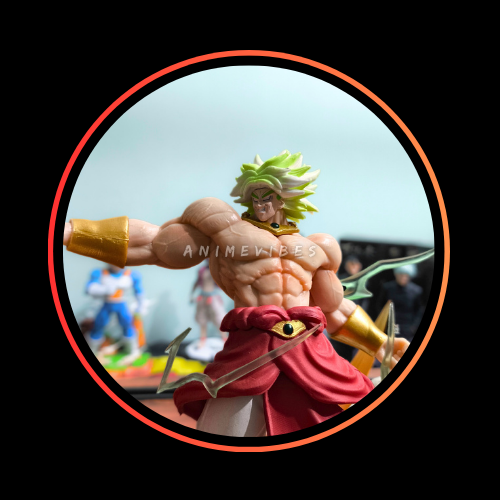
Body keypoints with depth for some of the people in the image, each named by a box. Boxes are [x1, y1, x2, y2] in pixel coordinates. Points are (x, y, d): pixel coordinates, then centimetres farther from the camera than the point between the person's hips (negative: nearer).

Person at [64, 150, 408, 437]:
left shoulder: (312, 248, 20)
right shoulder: (225, 227, 9)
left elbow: (336, 310, 30)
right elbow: (154, 243, 6)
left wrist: (382, 344, 30)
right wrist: (72, 231, 0)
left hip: (310, 354, 4)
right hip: (251, 351, -3)